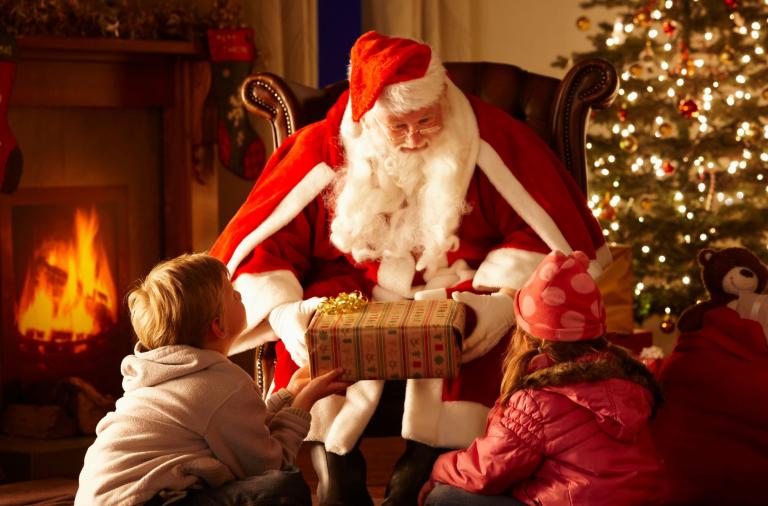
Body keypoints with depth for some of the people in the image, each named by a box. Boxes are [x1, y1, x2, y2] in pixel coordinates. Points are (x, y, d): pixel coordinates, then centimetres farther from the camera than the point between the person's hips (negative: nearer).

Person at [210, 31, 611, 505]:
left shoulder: (483, 139, -4)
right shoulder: (324, 149, -2)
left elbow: (545, 230, -3)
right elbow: (253, 246, -2)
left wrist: (504, 298, -19)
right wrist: (283, 313, -20)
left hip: (455, 291, -1)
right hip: (354, 294, 1)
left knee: (462, 339, -33)